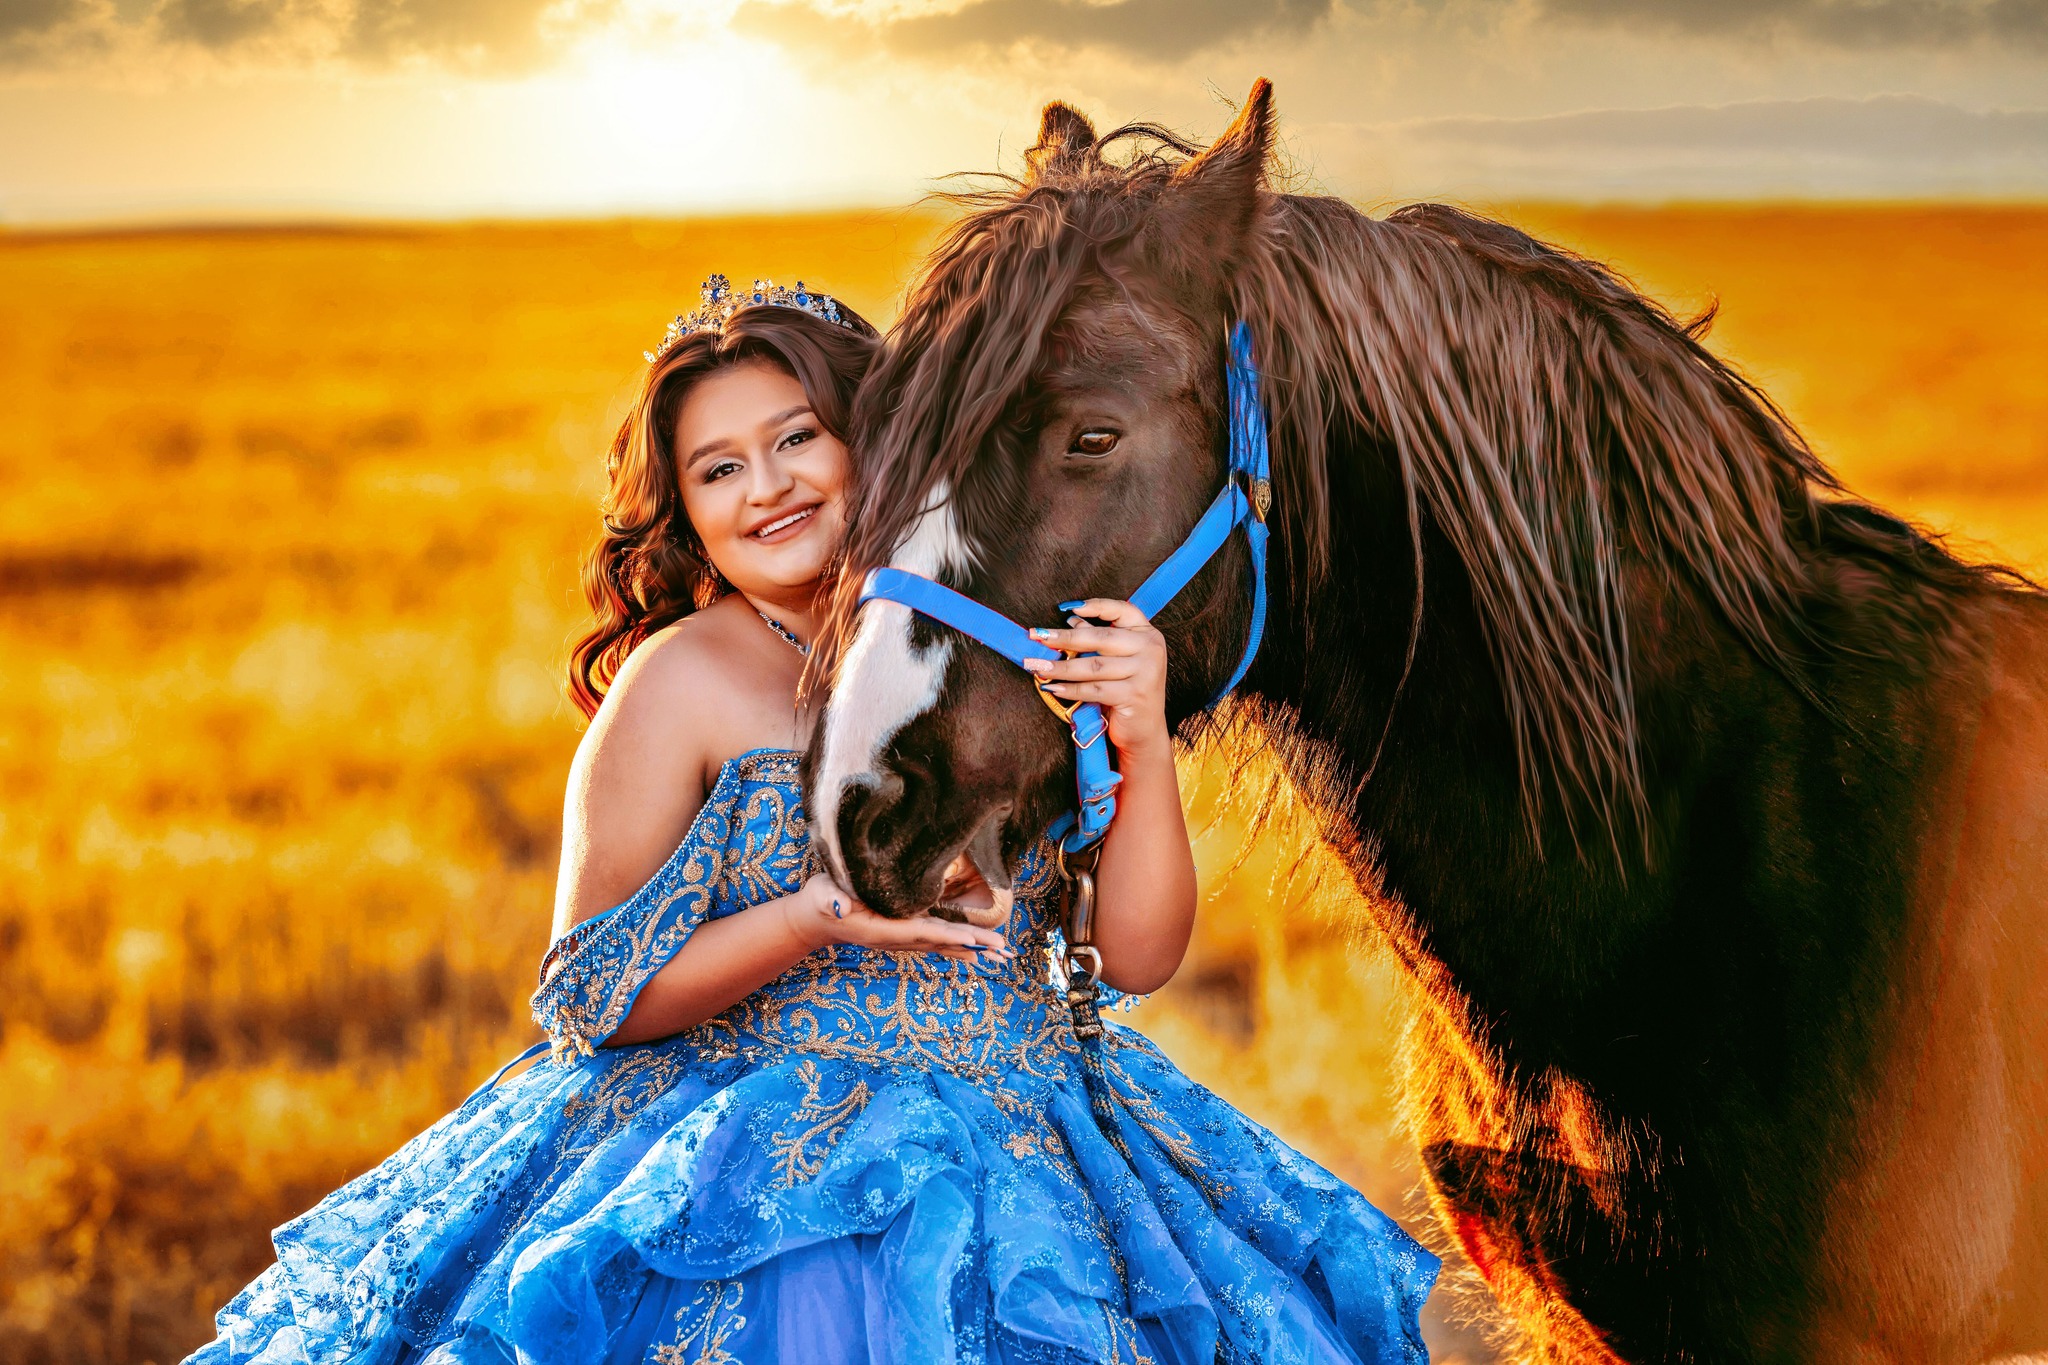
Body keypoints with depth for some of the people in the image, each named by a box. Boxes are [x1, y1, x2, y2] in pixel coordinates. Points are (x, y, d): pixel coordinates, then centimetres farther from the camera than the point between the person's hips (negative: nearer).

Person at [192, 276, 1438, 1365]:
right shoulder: (683, 680, -2)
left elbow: (1143, 953, 4)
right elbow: (592, 1000, -4)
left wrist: (1143, 746, -12)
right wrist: (823, 916, -16)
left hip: (1034, 1174, 4)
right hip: (767, 1194, -4)